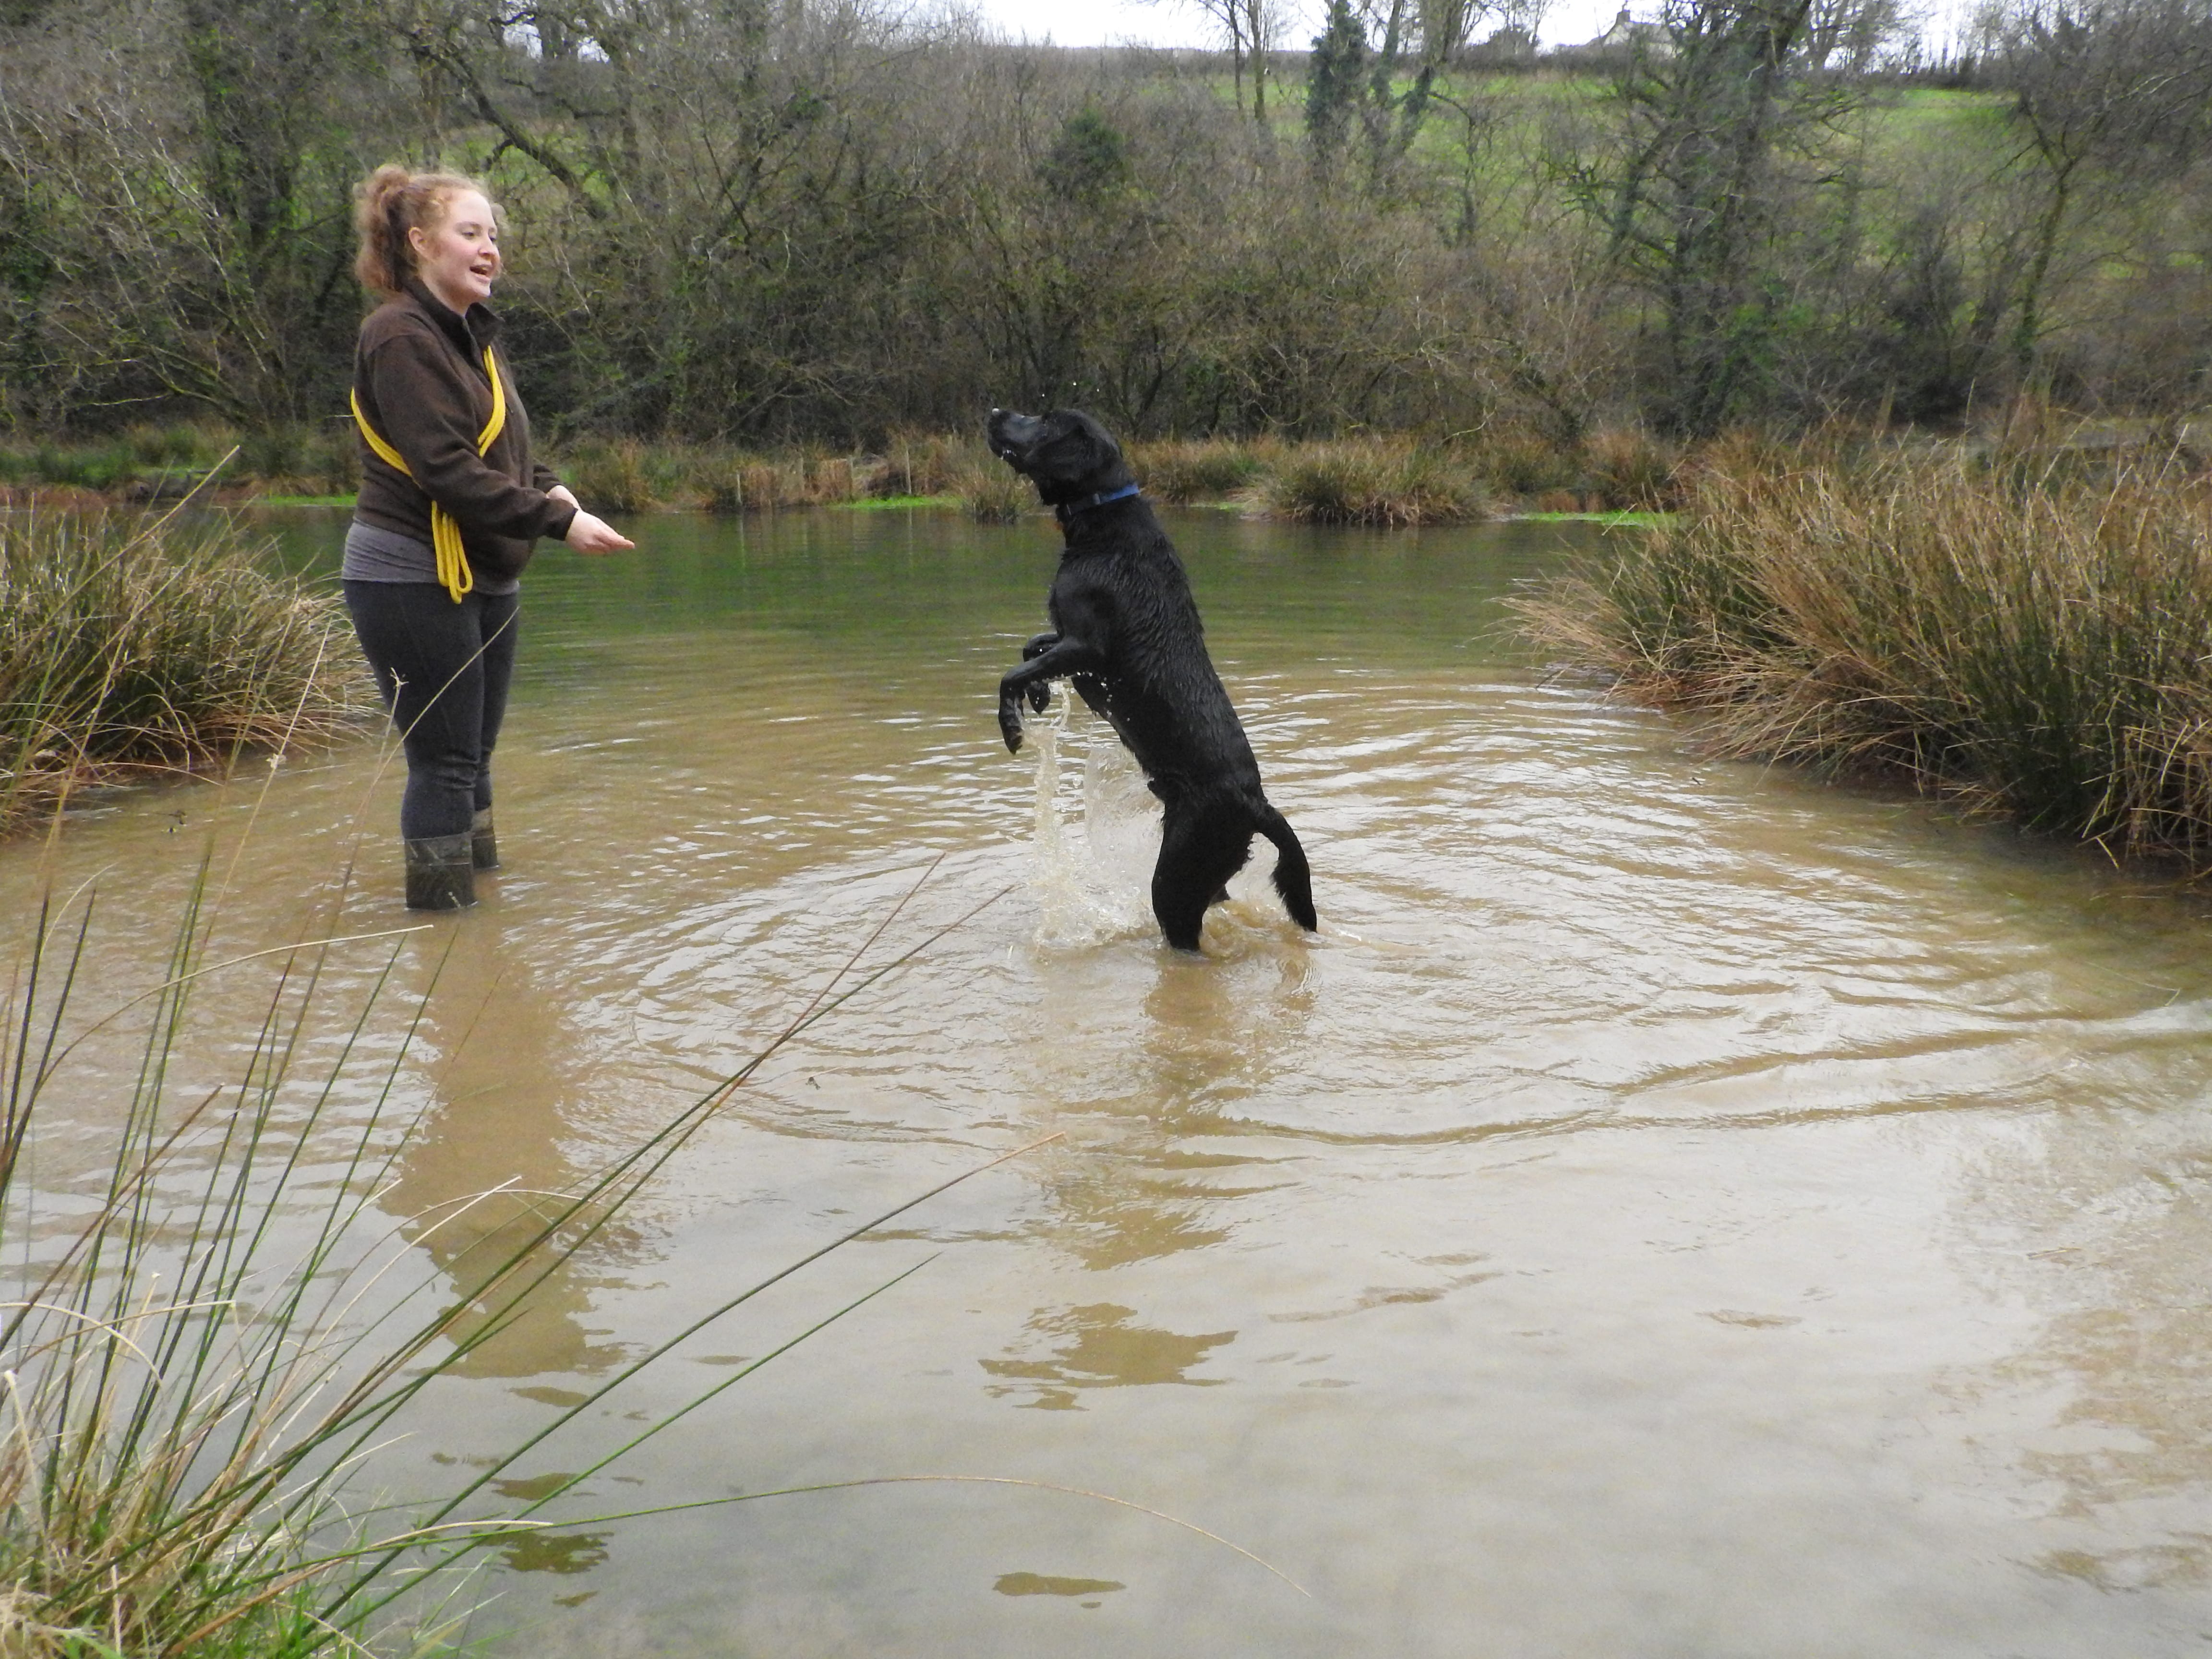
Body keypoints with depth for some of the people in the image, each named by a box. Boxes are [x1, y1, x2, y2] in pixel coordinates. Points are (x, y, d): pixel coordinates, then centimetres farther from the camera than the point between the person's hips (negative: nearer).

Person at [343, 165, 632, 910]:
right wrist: (558, 521, -23)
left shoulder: (472, 332, 15)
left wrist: (550, 488, -2)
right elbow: (446, 470, -22)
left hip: (485, 579, 9)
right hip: (414, 579, -9)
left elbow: (505, 447, 19)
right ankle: (443, 906, 5)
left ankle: (483, 884, 27)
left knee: (474, 759, 16)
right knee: (444, 762, -4)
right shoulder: (402, 337, -14)